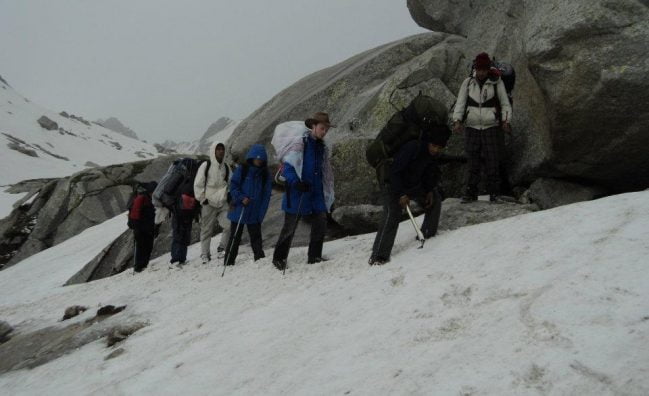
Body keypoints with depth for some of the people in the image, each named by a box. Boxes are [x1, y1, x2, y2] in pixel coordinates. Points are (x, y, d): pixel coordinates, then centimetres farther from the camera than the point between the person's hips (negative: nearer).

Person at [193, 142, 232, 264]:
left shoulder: (226, 167, 9)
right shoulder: (206, 166, -4)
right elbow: (198, 184, -3)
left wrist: (229, 196, 6)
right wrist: (202, 199, -4)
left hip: (223, 203, 4)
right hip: (208, 204, -3)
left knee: (230, 225, -13)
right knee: (207, 230, 3)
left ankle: (222, 247, 7)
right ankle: (205, 255, 16)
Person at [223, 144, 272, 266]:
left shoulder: (265, 174, 6)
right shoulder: (242, 169, -2)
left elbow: (266, 195, 5)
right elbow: (233, 186, -3)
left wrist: (261, 213, -4)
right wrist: (241, 198, -19)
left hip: (255, 214, 2)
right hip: (239, 211, -2)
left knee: (256, 238, 4)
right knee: (234, 238, 5)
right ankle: (228, 263, 12)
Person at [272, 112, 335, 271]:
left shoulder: (322, 148, 15)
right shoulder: (300, 142, -6)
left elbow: (327, 174, 21)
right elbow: (287, 166, -13)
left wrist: (329, 197, 19)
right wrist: (296, 182, -28)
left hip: (316, 193, 6)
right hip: (298, 193, -6)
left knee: (321, 222, -1)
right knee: (290, 226, 0)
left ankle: (314, 257, 12)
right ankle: (279, 258, 14)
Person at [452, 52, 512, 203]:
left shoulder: (496, 83, -1)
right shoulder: (468, 83, 4)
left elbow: (505, 104, 4)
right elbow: (460, 104, 2)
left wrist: (506, 121, -11)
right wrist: (457, 121, -13)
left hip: (491, 128, -1)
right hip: (472, 128, 2)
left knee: (493, 162, -4)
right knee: (473, 163, 4)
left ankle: (494, 193, 5)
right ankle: (471, 193, 10)